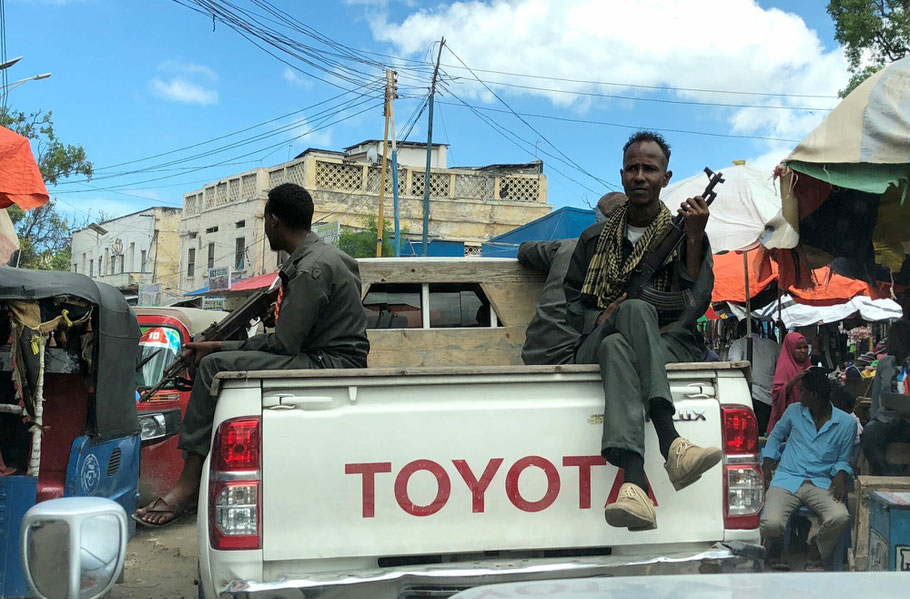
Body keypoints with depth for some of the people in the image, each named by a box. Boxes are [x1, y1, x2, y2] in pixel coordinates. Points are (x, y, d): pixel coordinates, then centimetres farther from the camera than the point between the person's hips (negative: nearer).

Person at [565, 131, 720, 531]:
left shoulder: (682, 234, 12)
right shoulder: (596, 238, 20)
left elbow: (694, 307, -4)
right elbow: (572, 304, 18)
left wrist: (695, 239, -13)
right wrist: (603, 318, -4)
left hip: (670, 347, -1)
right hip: (599, 345, 1)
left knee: (617, 348, -38)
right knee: (635, 308, -36)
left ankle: (633, 486, -58)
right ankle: (671, 445, -53)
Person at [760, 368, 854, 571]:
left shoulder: (846, 423, 5)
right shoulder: (794, 411, 9)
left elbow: (843, 459, 16)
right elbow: (775, 436, 25)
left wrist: (841, 475, -7)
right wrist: (767, 463, 11)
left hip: (820, 483, 0)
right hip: (787, 479, 0)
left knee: (840, 517, -32)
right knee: (771, 523, -28)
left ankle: (816, 552, 1)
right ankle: (773, 551, 11)